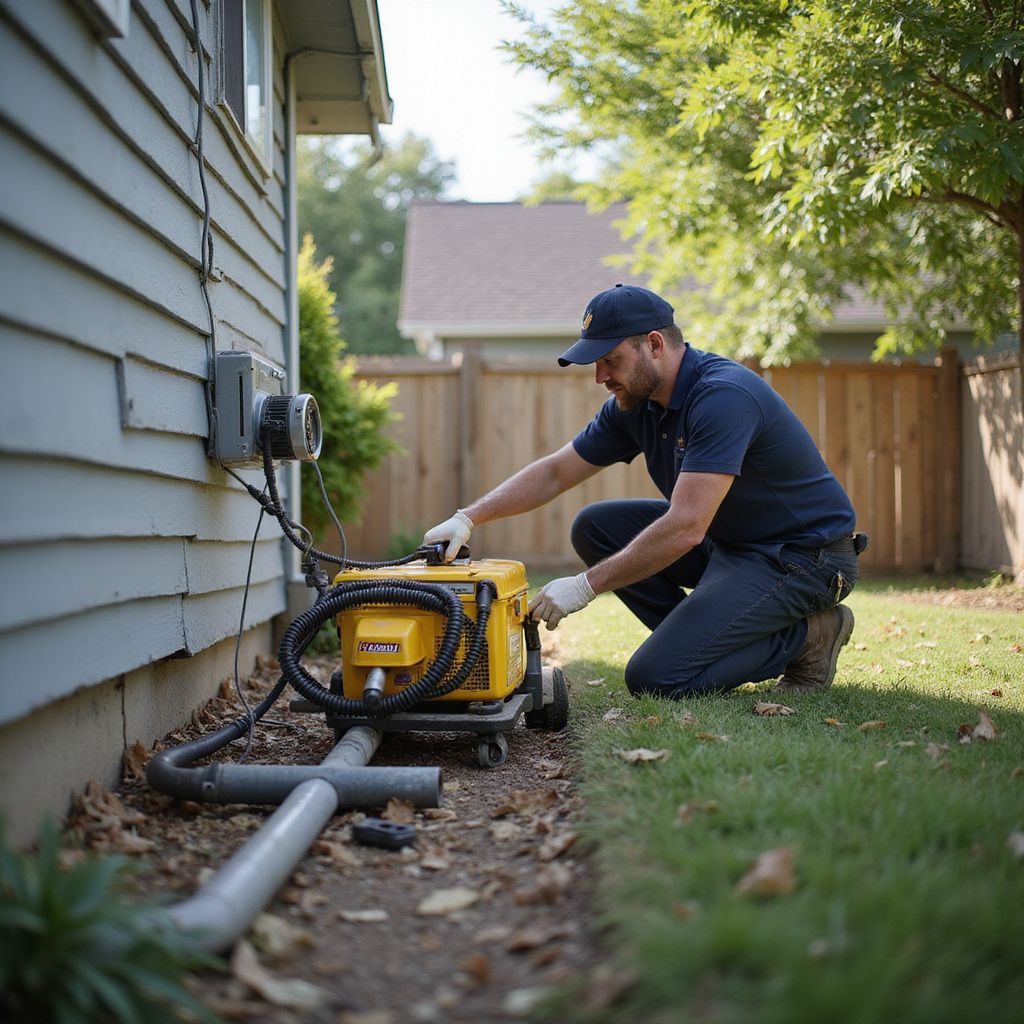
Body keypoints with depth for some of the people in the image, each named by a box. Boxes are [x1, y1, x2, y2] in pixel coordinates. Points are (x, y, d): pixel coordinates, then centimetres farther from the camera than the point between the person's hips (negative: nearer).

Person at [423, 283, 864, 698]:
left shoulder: (723, 395, -26)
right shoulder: (635, 403, 1)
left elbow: (684, 529, -32)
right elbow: (554, 472, 9)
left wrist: (585, 586, -27)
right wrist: (468, 518, -3)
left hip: (802, 556, -9)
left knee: (654, 678, -18)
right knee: (595, 527, 3)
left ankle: (803, 636, -1)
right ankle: (706, 638, 5)